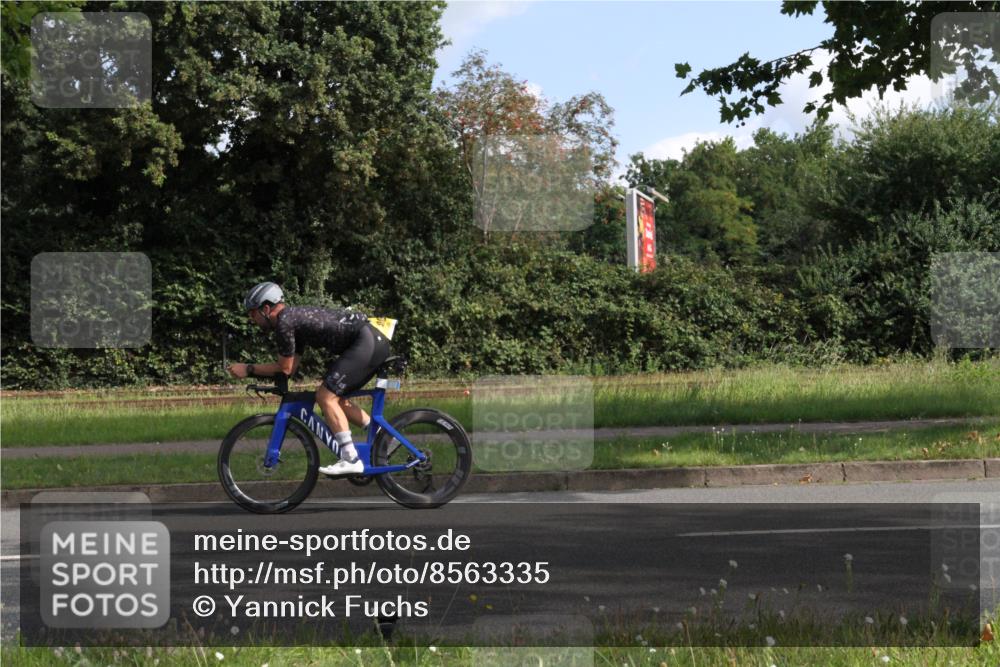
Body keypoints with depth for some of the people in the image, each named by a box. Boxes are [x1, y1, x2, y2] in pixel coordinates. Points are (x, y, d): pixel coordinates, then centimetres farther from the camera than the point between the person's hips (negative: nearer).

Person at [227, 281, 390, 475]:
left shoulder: (284, 321, -8)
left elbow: (285, 368, -4)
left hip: (366, 342, -10)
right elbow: (291, 367, 20)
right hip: (376, 341, 10)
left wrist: (248, 369, 4)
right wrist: (252, 371, 16)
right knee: (334, 397, 17)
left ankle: (351, 460, -14)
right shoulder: (296, 316, 22)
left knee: (325, 396, -10)